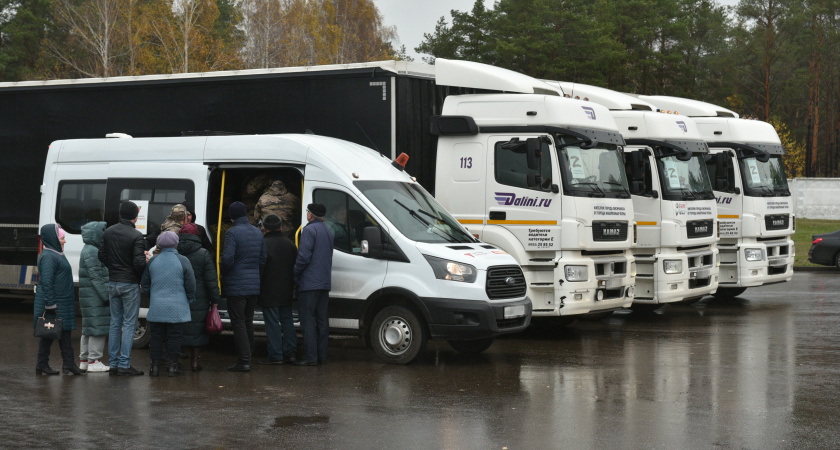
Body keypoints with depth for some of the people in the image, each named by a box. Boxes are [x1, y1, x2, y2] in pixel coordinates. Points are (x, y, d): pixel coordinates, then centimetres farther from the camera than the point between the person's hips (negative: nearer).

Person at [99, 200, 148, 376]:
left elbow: (102, 256, 10)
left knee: (115, 323, 13)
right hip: (130, 284, -6)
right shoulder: (136, 236, -16)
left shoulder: (108, 232, 5)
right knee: (129, 324, -2)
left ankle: (113, 363, 15)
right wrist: (145, 258, 1)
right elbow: (139, 263, -20)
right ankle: (124, 365, -3)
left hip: (113, 283, 6)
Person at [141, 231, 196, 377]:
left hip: (156, 308, 2)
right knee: (174, 336, 4)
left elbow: (145, 283, 10)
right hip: (176, 308, -2)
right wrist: (190, 299, 11)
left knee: (156, 336, 8)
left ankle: (155, 366, 9)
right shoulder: (183, 261, -6)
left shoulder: (152, 261, 3)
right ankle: (173, 366, 5)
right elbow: (190, 284, -4)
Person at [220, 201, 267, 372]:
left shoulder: (232, 233, -13)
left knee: (238, 323, -3)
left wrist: (222, 270, 0)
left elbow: (227, 259, -20)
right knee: (248, 322, 15)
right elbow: (263, 259, 13)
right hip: (254, 285, 7)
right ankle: (247, 356, 18)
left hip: (236, 286, -7)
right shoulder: (257, 232, 11)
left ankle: (244, 360, -6)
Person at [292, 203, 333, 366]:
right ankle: (322, 356, 12)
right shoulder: (327, 232, 19)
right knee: (322, 321, 10)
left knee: (308, 321, -7)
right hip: (324, 283, 8)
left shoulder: (309, 230, -10)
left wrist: (295, 275, -5)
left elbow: (304, 256, -17)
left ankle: (310, 357, -11)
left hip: (309, 284, -8)